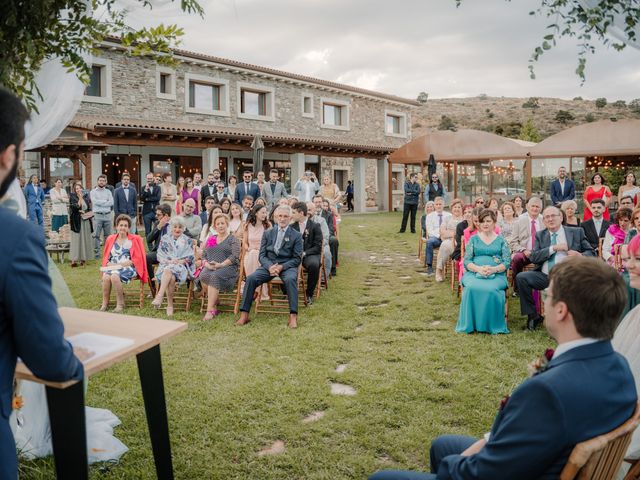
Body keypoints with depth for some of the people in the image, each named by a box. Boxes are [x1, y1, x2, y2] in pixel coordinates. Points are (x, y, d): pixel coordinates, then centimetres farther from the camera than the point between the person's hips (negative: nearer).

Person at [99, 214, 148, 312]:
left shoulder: (135, 239, 9)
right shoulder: (110, 239, 19)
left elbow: (138, 259, 1)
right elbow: (106, 257, 20)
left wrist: (123, 264, -12)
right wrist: (109, 264, -4)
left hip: (128, 267, -3)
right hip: (112, 267, 3)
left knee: (115, 276, -34)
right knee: (106, 276, -31)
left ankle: (120, 303, -22)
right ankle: (104, 303, -22)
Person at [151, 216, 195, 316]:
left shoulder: (187, 241, 16)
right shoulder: (165, 239, 19)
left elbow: (190, 257, 7)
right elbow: (160, 255, 10)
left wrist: (179, 261, -11)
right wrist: (169, 261, -9)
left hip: (182, 267, -1)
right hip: (166, 265, 1)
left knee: (168, 270, -37)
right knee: (171, 277, -35)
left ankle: (159, 296, -47)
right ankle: (170, 305, -34)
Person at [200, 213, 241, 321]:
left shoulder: (233, 239, 11)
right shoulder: (211, 239, 27)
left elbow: (235, 257, -3)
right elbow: (203, 255, 20)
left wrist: (220, 265, -16)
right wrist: (207, 264, -3)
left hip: (227, 268, -4)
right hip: (210, 268, 4)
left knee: (215, 276, -37)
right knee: (203, 275, -33)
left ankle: (210, 310, -36)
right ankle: (215, 304, -22)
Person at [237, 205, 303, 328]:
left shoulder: (296, 235, 6)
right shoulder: (267, 233, 14)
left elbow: (297, 258, 1)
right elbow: (262, 255, 9)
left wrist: (282, 267, -16)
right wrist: (269, 266, -13)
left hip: (287, 266, -2)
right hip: (269, 265, 2)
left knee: (290, 279, -37)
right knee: (251, 278, -24)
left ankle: (293, 316, -34)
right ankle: (244, 315, -21)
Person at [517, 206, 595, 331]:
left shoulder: (576, 232, 11)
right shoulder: (540, 235, 16)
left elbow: (590, 252, 12)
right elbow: (533, 257, 3)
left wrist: (580, 256, -11)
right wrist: (554, 248, -8)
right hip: (544, 276, 3)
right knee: (521, 277, -22)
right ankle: (533, 316, -7)